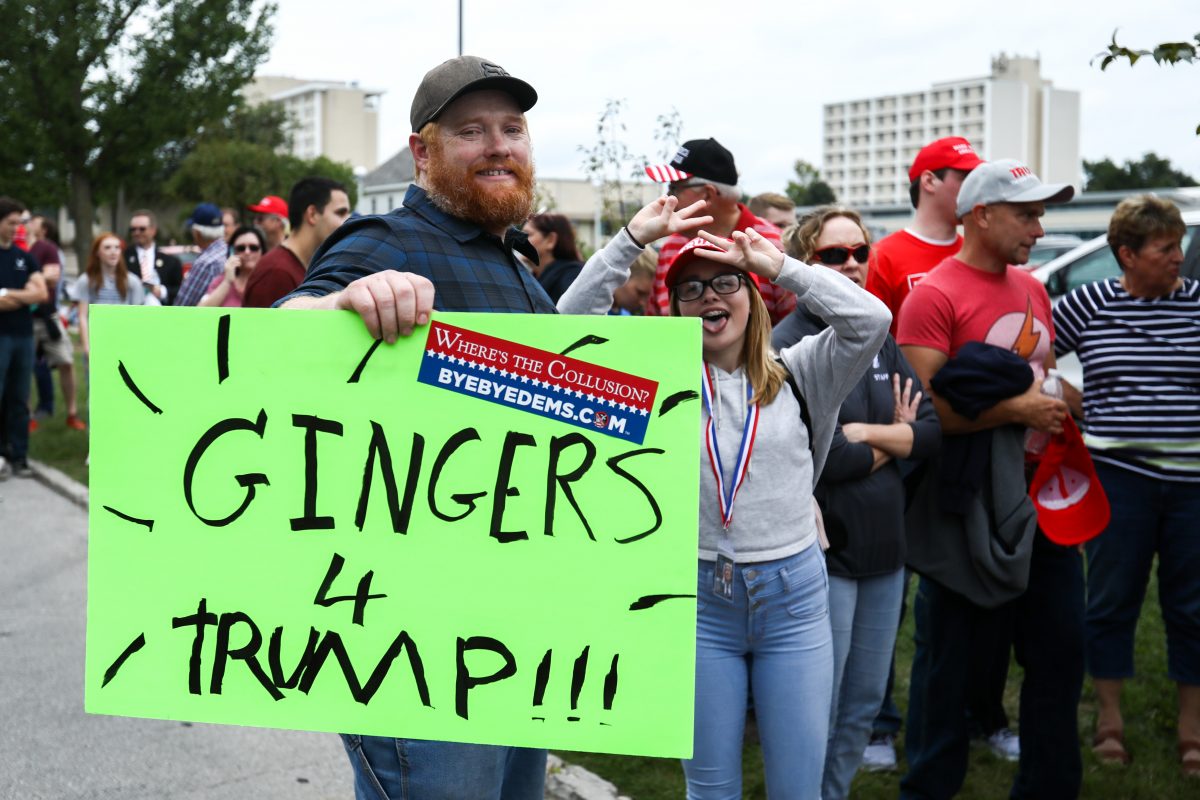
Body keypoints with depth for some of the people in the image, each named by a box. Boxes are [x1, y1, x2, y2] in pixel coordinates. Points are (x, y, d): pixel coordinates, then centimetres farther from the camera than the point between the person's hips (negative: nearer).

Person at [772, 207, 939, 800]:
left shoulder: (879, 340, 11)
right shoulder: (787, 347, -12)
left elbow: (932, 430, 4)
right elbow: (819, 455, -21)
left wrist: (867, 432, -12)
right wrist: (894, 442, -5)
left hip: (884, 549, 7)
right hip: (823, 552, -7)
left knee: (863, 708, 17)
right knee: (816, 717, 2)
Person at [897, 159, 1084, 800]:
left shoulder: (1032, 289, 11)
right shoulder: (934, 296, -13)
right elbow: (919, 411, -21)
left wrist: (1055, 402, 5)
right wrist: (1018, 410, -17)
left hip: (1037, 502, 7)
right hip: (965, 508, -7)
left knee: (1060, 651, 14)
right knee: (947, 661, 6)